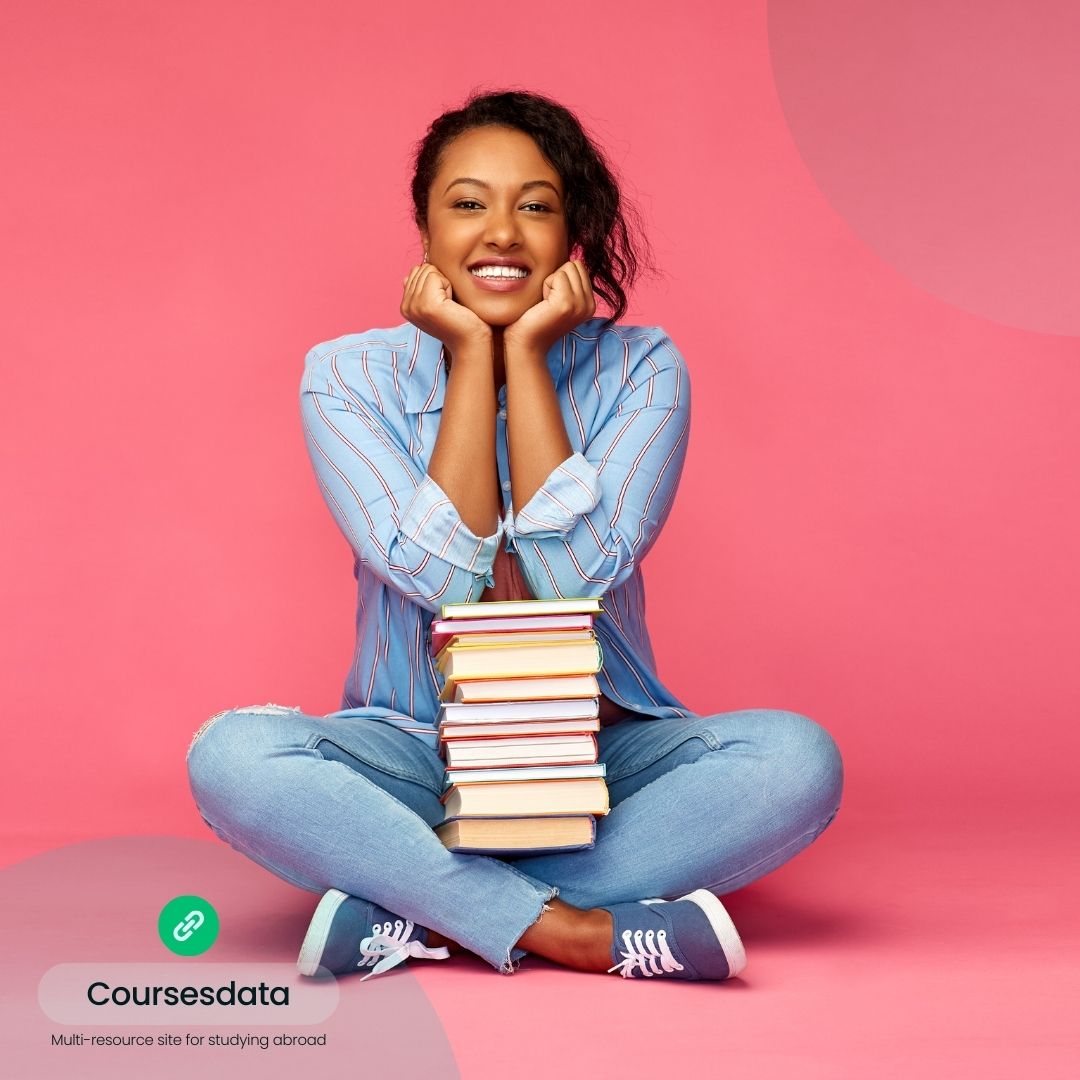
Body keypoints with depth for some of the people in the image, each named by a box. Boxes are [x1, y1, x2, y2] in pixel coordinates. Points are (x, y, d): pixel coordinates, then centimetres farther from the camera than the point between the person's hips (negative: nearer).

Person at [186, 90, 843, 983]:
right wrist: (472, 356, -16)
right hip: (413, 758, 0)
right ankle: (579, 933, -26)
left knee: (799, 758, -27)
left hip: (604, 755, 1)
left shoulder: (641, 367, -4)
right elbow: (444, 576, -18)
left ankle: (420, 917, -23)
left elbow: (575, 574, -19)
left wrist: (525, 356, -16)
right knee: (231, 755, -29)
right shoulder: (349, 374, -4)